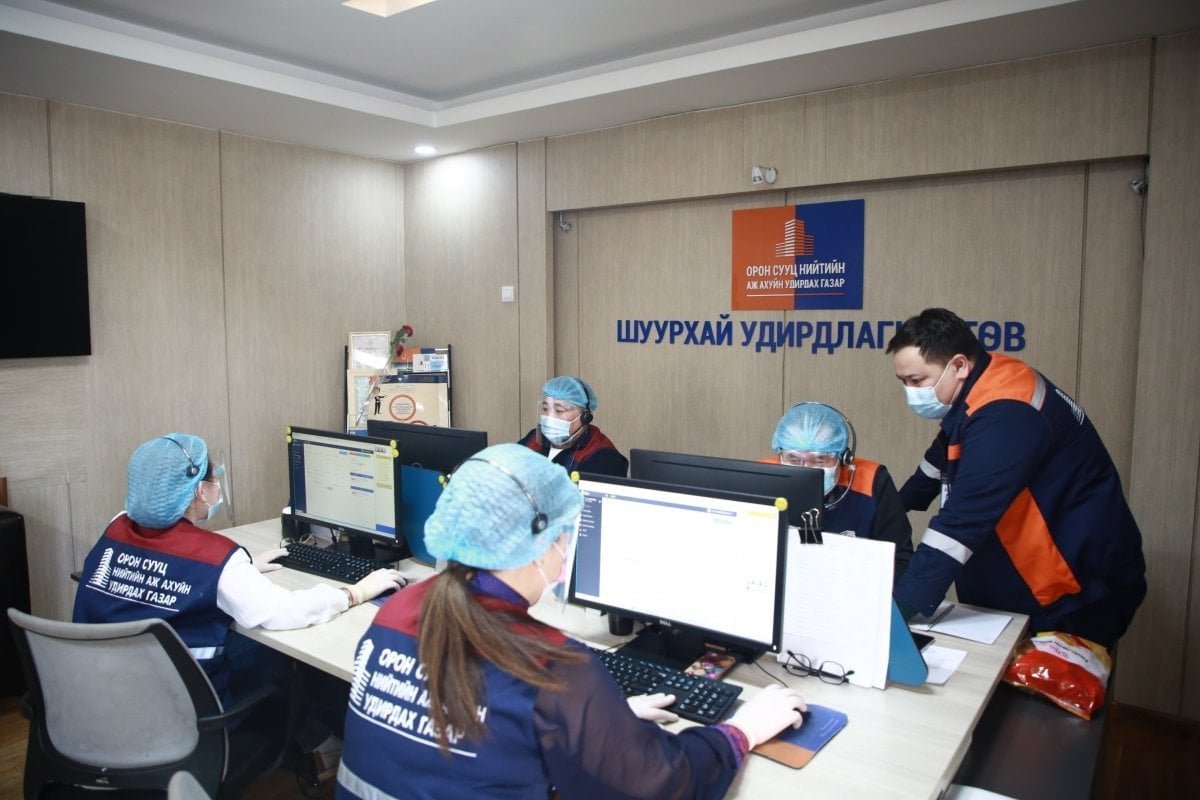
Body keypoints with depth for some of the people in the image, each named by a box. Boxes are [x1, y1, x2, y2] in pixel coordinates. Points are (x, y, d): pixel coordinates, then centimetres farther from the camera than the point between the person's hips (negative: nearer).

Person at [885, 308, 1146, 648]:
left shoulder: (1004, 416, -29)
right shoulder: (981, 394, 2)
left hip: (1075, 597, -8)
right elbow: (941, 460, 22)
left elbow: (960, 523, -34)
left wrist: (898, 611, -34)